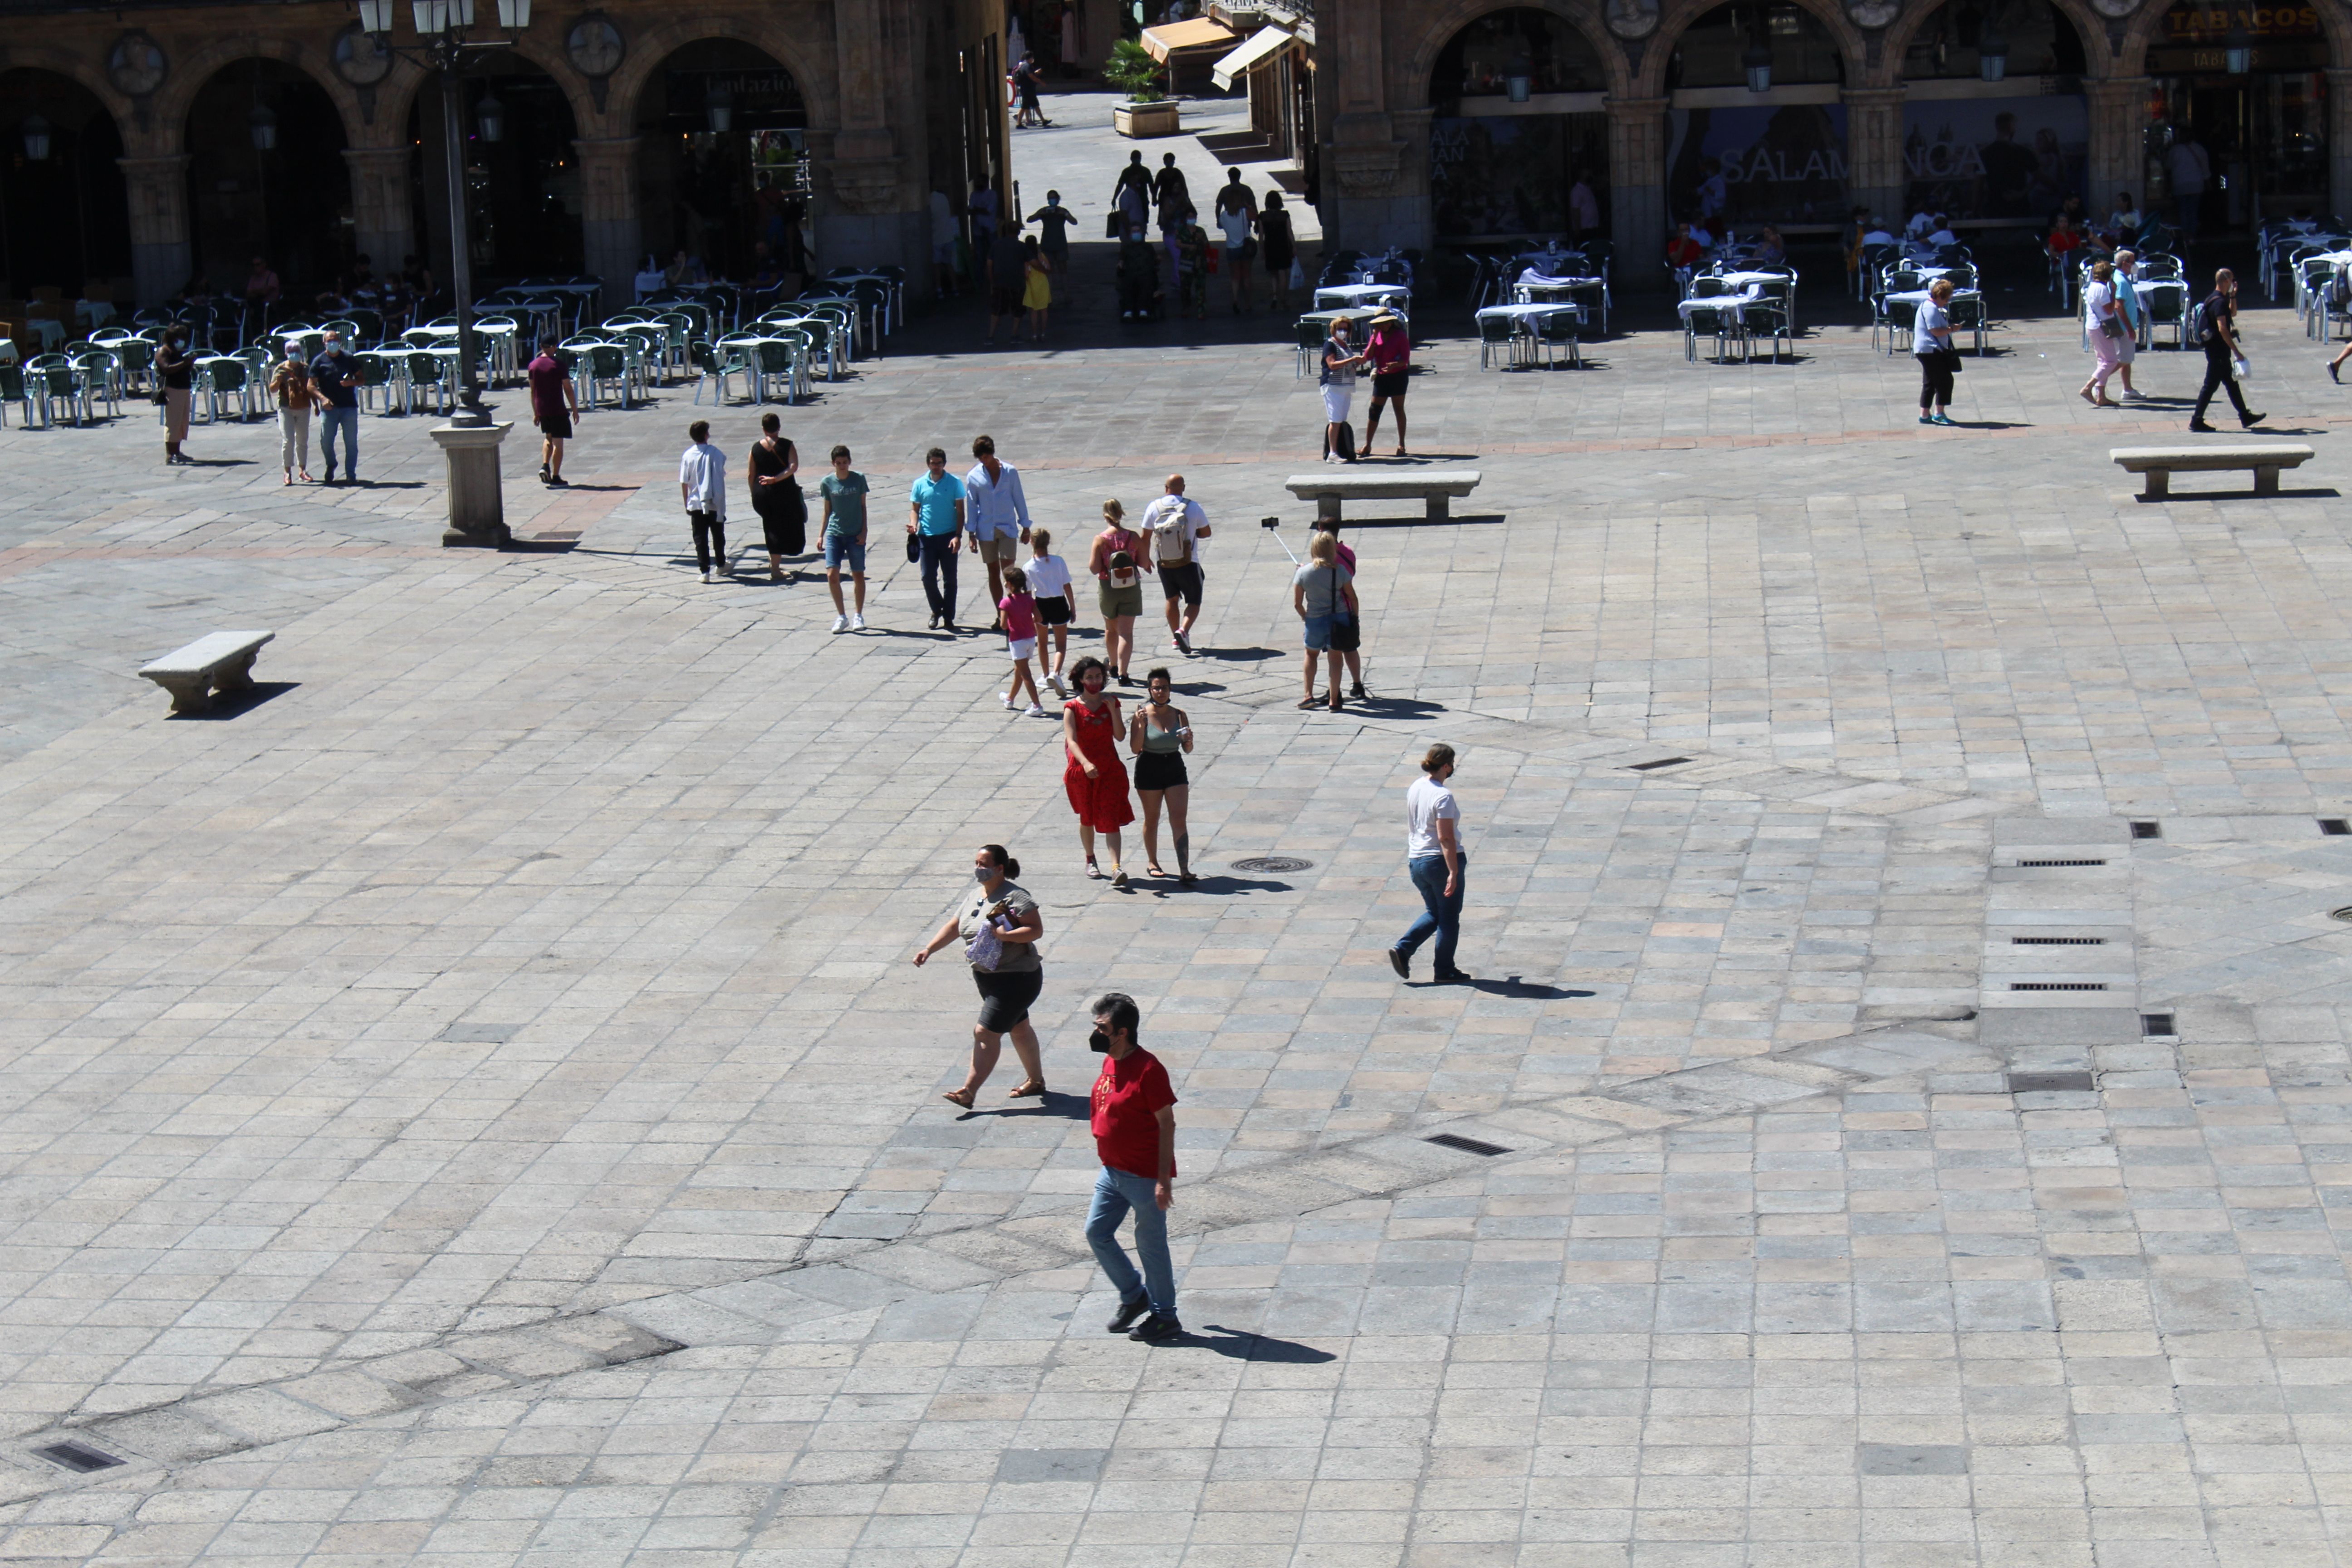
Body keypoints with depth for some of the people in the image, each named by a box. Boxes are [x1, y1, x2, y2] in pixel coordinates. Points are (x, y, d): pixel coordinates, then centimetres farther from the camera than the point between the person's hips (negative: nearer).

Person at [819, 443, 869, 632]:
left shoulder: (859, 479, -2)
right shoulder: (827, 482, 0)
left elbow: (863, 506, 4)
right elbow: (827, 510, 9)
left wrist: (864, 531, -3)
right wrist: (822, 535, 8)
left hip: (855, 535, -1)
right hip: (834, 534, 1)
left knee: (858, 576, 5)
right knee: (832, 575, -10)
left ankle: (858, 616, 21)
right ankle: (842, 616, 4)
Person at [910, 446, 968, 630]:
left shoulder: (954, 483, -2)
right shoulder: (920, 484, 3)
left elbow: (960, 511, -1)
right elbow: (915, 509, 9)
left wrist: (958, 536, -10)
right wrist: (913, 525, -12)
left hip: (948, 537, -1)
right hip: (927, 537, 1)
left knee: (950, 578, 2)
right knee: (928, 577, 0)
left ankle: (948, 616, 12)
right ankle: (937, 610, 24)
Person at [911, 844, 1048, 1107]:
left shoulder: (1015, 896, -18)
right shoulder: (975, 896, 8)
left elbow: (1037, 930, -23)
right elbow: (954, 926, 15)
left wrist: (1005, 935, -34)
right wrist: (929, 949, 4)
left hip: (1016, 978, -9)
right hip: (986, 976, 9)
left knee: (986, 1032, -13)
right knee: (1018, 1027, 21)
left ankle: (968, 1092, -14)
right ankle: (1035, 1081, 35)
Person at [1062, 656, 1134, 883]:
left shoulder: (1110, 702, 3)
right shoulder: (1072, 708, -6)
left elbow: (1120, 735, -3)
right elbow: (1071, 740, -19)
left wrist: (1113, 710, -15)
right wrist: (1086, 763, -35)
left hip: (1110, 769, 1)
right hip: (1082, 770, -1)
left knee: (1110, 818, -9)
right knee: (1087, 818, 13)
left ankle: (1116, 868, -18)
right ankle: (1090, 860, 33)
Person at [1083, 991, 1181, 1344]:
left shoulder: (1148, 1070, -21)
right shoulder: (1110, 1063, 5)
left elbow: (1167, 1123, -19)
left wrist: (1164, 1178, -20)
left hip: (1145, 1176, -9)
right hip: (1112, 1171, 9)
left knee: (1151, 1245, 2)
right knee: (1096, 1232, 11)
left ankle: (1164, 1318, 16)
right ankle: (1133, 1295, 29)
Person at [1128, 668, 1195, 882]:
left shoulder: (1179, 715, 2)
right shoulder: (1142, 715, -7)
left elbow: (1187, 750, 7)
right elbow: (1135, 748, -12)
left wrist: (1188, 740, -15)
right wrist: (1141, 725, -24)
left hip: (1175, 769, 2)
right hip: (1149, 770, -2)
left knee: (1179, 820, -7)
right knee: (1152, 819, 12)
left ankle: (1184, 870, -13)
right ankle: (1152, 862, 30)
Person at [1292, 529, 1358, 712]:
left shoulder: (1303, 573, -9)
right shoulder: (1340, 571, -9)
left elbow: (1297, 603, -5)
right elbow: (1352, 597, -3)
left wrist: (1305, 617, 14)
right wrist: (1355, 617, 13)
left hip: (1315, 620, 0)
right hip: (1339, 618, 0)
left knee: (1311, 654, 24)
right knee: (1335, 658, 7)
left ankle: (1308, 695, 21)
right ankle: (1334, 701, 6)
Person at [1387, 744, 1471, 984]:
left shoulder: (1415, 788, 5)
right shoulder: (1443, 796, -20)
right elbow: (1446, 838, -23)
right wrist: (1453, 872, -22)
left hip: (1415, 862, 8)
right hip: (1441, 862, -8)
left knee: (1434, 913, 21)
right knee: (1449, 918, 8)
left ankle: (1402, 950, 4)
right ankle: (1445, 971, 15)